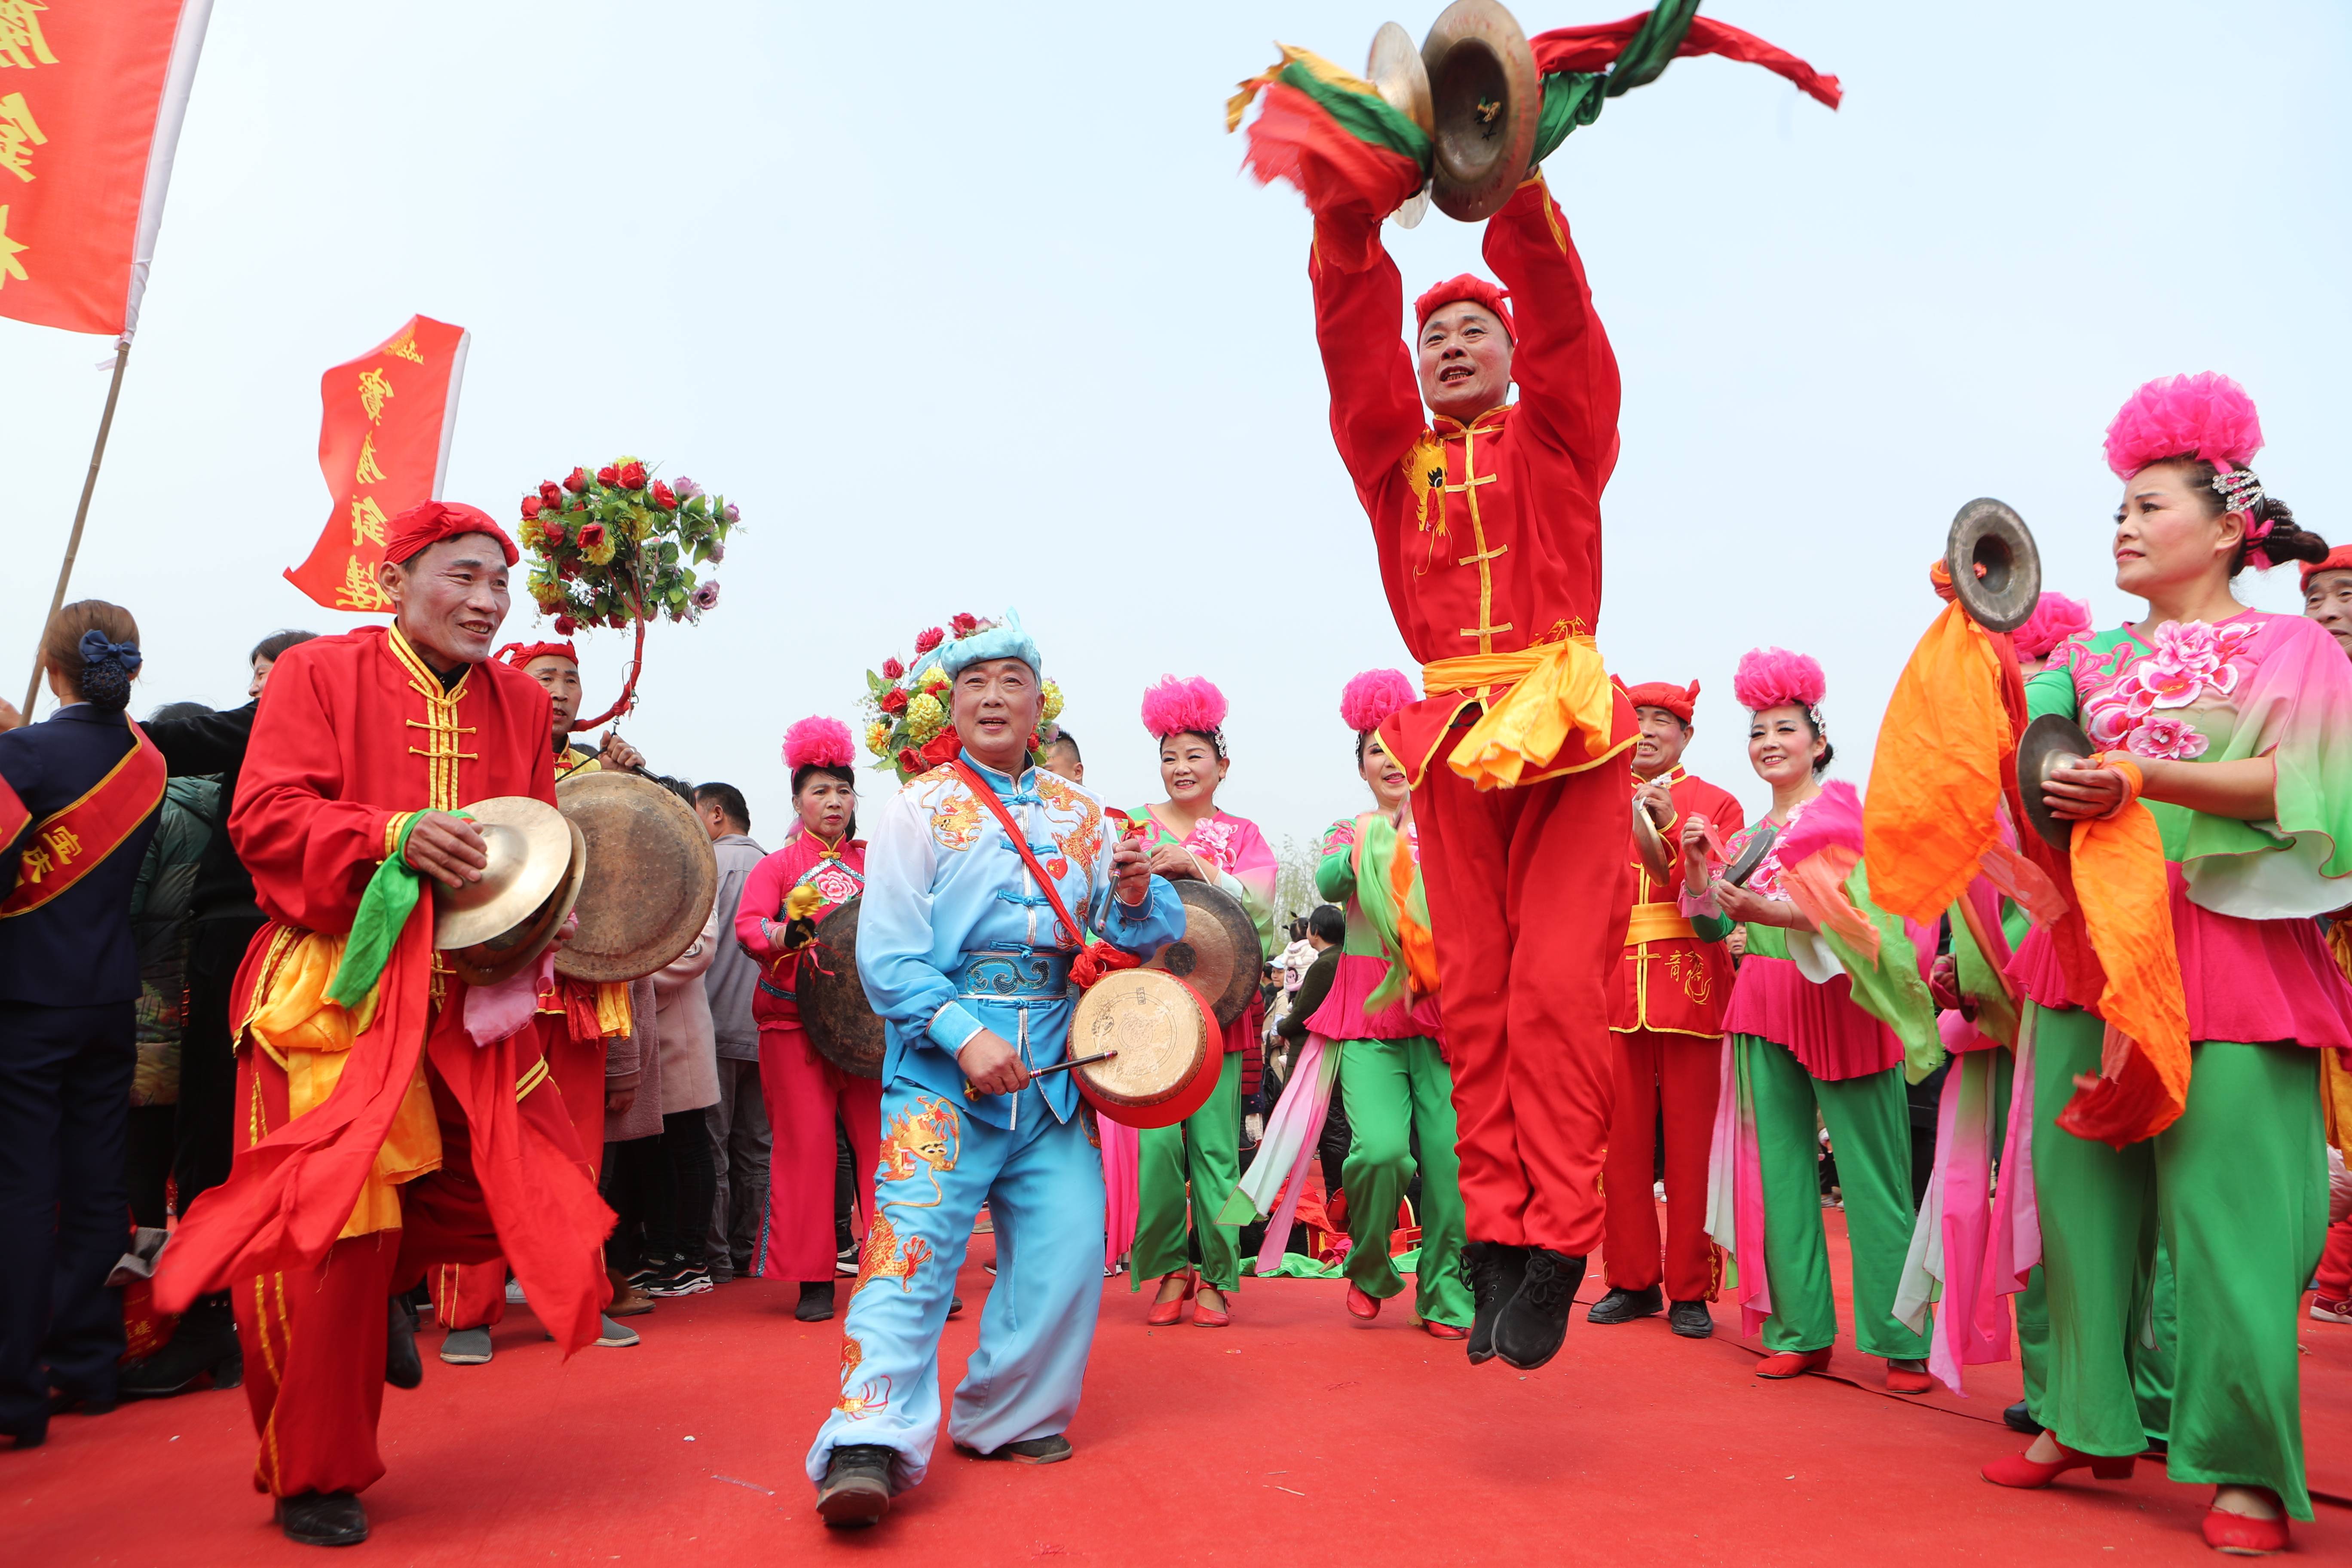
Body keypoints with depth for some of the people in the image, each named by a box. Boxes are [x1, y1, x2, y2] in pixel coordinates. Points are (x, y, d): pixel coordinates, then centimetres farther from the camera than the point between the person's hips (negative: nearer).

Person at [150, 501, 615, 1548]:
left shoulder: (519, 702, 11)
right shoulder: (319, 673, -2)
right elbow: (264, 819, -10)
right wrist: (395, 836, -24)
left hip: (471, 995, 5)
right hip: (338, 990, -4)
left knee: (527, 1194, 0)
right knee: (326, 1232, -2)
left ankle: (383, 1278, 33)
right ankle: (313, 1480, 19)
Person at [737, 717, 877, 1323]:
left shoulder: (873, 862, 16)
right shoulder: (778, 864, 9)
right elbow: (747, 925, -5)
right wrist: (785, 936, -25)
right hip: (795, 1018, -2)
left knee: (880, 1135, -2)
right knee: (806, 1141, -2)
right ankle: (812, 1277, 8)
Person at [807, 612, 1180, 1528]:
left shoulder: (1080, 811, 14)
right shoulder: (921, 807, 3)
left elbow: (1127, 940, 16)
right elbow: (887, 953, -6)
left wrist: (1138, 897, -8)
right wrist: (965, 1035, -19)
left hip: (1054, 1066, 4)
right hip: (943, 1061, -4)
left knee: (1068, 1242, 1)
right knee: (913, 1238, -14)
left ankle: (1007, 1417, 19)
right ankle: (868, 1444, -11)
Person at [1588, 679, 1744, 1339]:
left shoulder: (1716, 803, 9)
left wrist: (1672, 828, -14)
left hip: (1691, 982, -2)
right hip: (1616, 983, 2)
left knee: (1690, 1142, -1)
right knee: (1622, 1141, 3)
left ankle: (1690, 1290, 10)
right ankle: (1633, 1281, 15)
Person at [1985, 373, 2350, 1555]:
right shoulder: (2095, 656, 17)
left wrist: (2143, 775, -17)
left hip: (2225, 944, -4)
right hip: (2093, 940, 4)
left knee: (2222, 1208, -6)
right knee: (2082, 1190, 5)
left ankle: (2247, 1470, 6)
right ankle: (2086, 1425, 15)